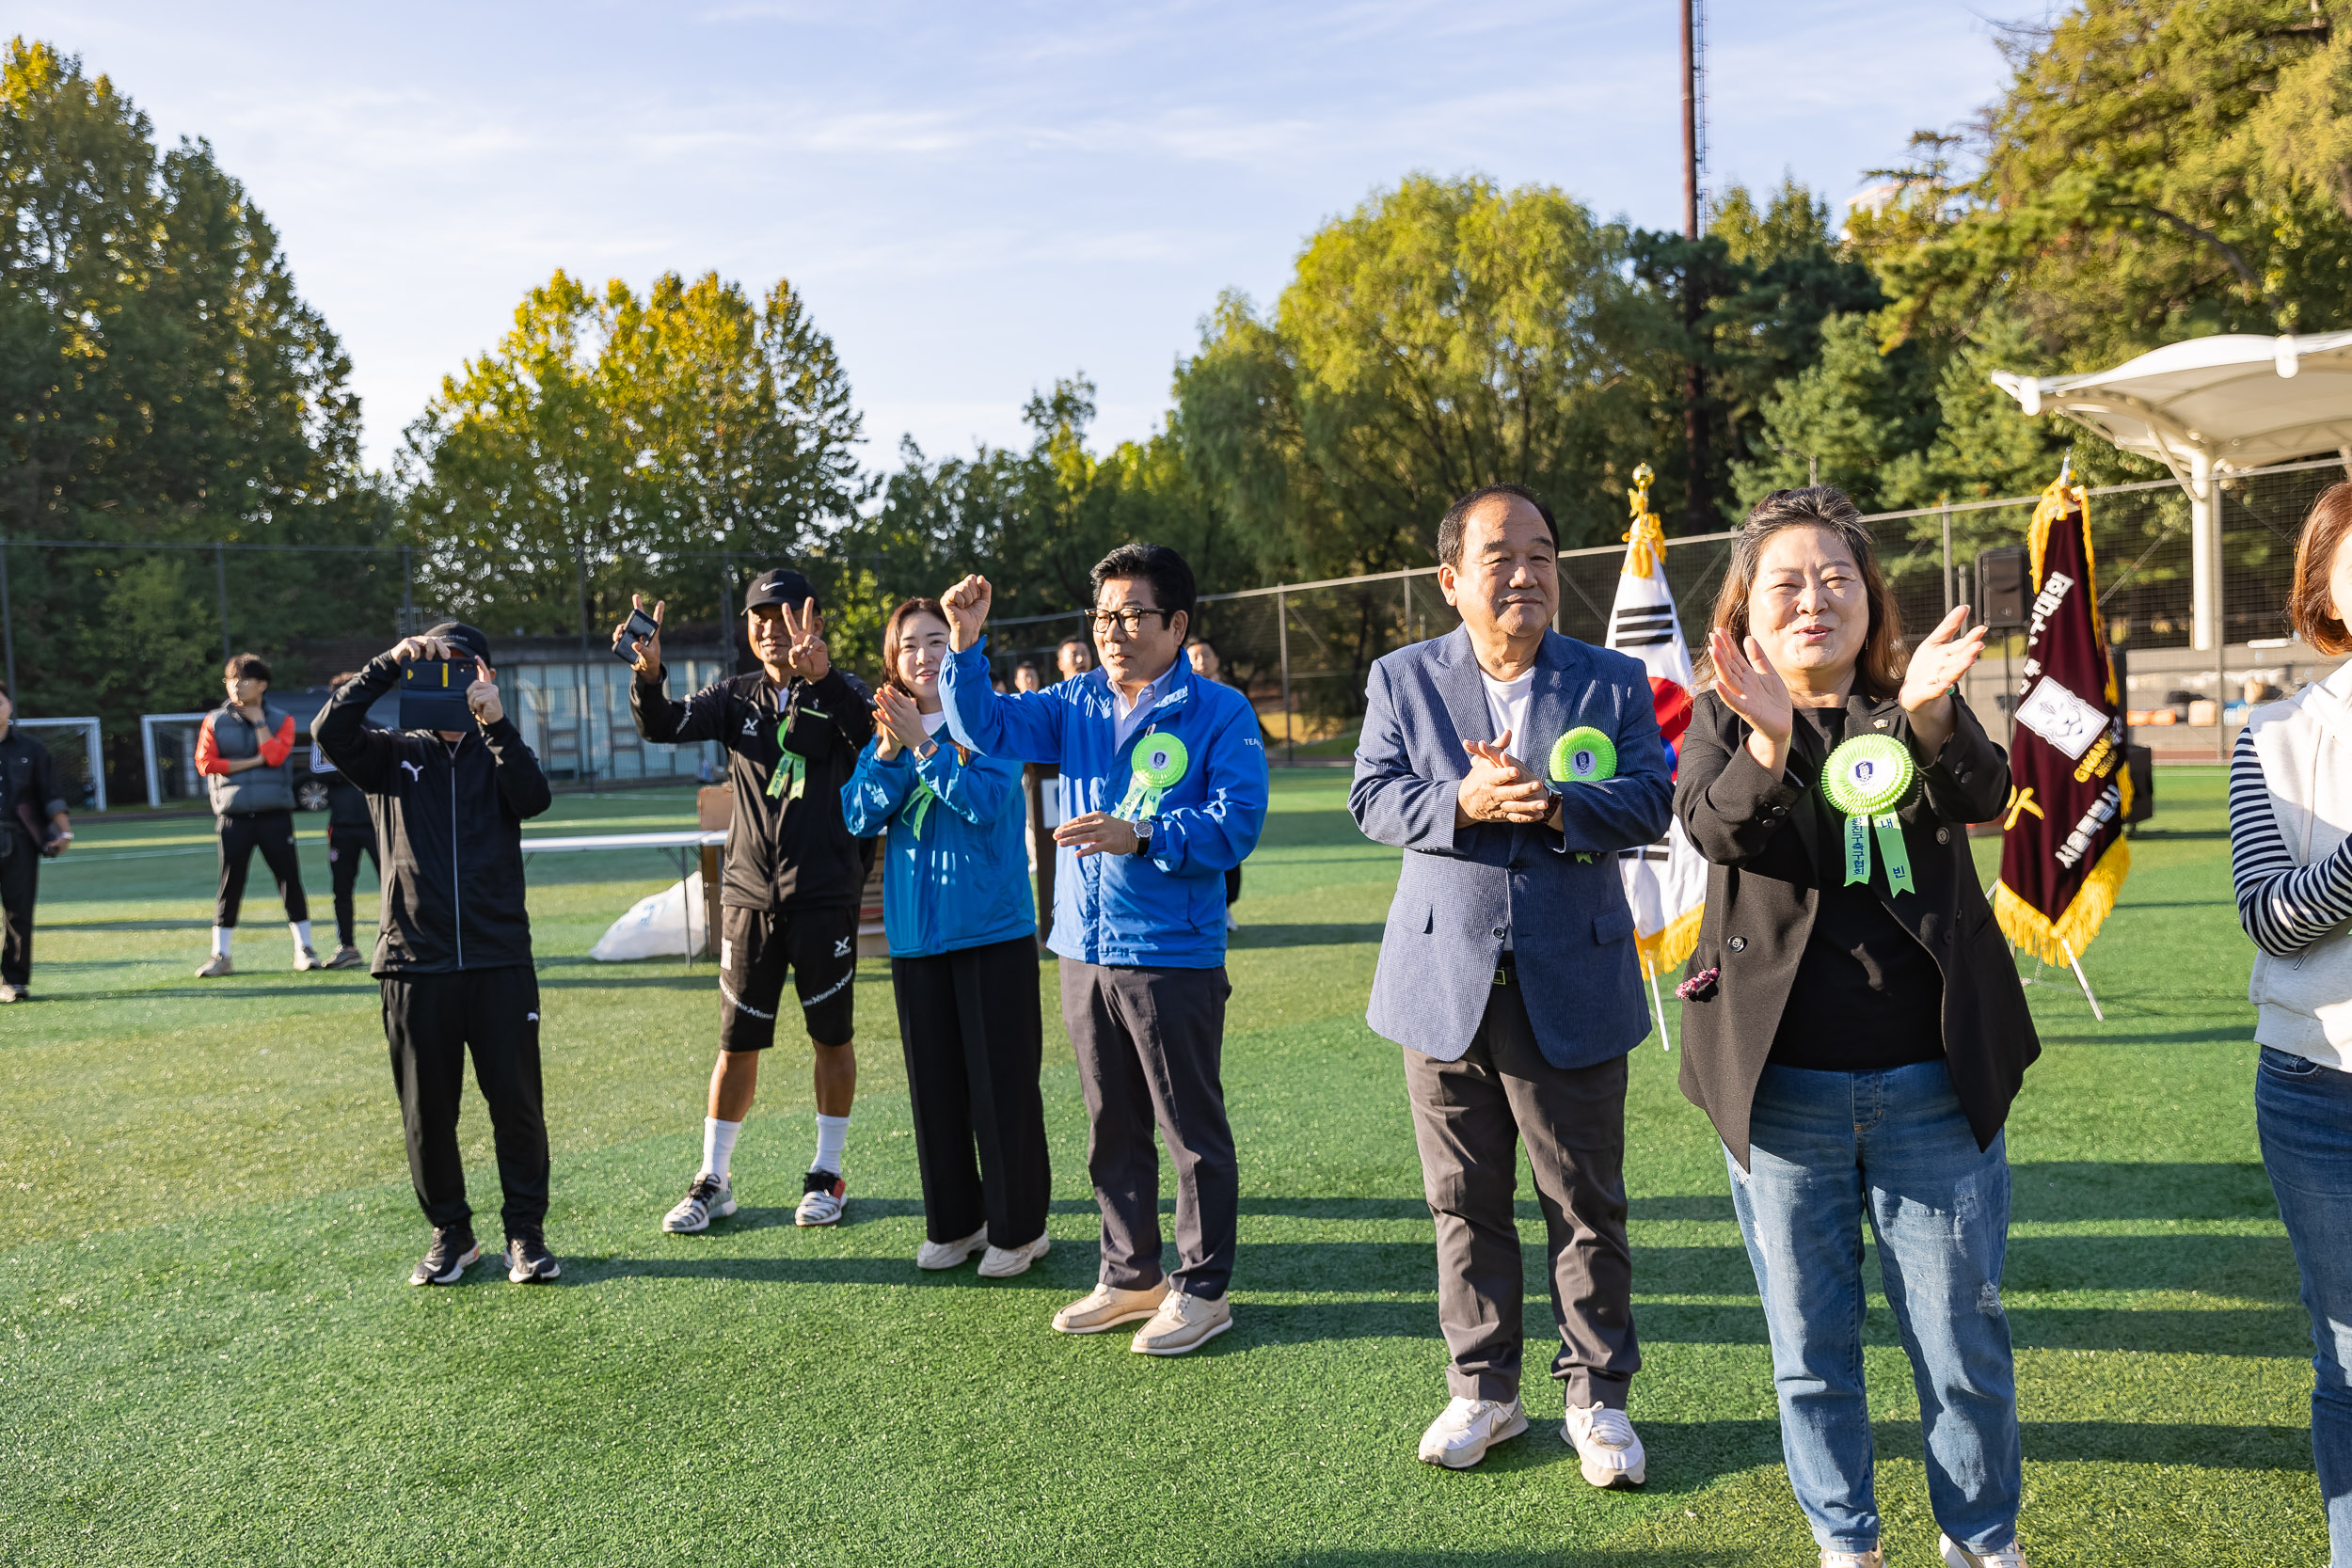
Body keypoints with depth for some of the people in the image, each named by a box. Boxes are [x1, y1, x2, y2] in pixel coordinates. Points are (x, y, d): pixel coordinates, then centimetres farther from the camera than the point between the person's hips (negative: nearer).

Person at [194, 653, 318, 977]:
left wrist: (258, 720, -6)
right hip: (233, 816, 1)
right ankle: (220, 955, 10)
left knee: (289, 878, 1)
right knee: (229, 884, 2)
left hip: (274, 813, 0)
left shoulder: (281, 719, 5)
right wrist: (253, 762, -10)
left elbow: (275, 754, -12)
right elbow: (205, 763, -6)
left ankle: (304, 948, 9)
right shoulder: (214, 721, 6)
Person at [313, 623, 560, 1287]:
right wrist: (388, 666, -15)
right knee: (427, 1111, 7)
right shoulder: (394, 754, 11)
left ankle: (526, 1232, 13)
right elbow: (330, 732, -8)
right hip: (415, 963, 1)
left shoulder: (498, 754, 11)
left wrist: (496, 723, -20)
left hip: (499, 959, 0)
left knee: (517, 1102, 1)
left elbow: (534, 799, -10)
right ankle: (450, 1232, 22)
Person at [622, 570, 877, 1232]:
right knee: (736, 1044, 7)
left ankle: (827, 1174, 23)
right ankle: (713, 1181, 20)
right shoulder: (735, 697, 7)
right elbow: (664, 726, -7)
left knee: (832, 1035, 7)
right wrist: (648, 673, -27)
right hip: (749, 897, 2)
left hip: (826, 897, -2)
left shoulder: (841, 693, -3)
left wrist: (822, 674, -42)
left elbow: (870, 734, -25)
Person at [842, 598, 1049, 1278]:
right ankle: (953, 1222, 26)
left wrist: (922, 743, -19)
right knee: (934, 1085, 12)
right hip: (915, 935, 5)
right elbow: (858, 817, 0)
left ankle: (1018, 1227, 13)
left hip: (993, 930, -5)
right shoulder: (886, 731, 10)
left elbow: (986, 801, -19)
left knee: (1002, 1083, 0)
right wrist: (889, 751, -14)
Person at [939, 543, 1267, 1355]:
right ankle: (1130, 1276, 31)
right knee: (1111, 1131, 17)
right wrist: (965, 644, -12)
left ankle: (1202, 1289, 18)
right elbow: (986, 727, 2)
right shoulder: (1076, 703, 9)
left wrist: (1142, 838, -27)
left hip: (1174, 958, -6)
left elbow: (1236, 822, -17)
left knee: (1192, 1132, 5)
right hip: (1085, 953, 6)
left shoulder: (1219, 713, -8)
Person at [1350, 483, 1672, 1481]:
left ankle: (1596, 1395, 25)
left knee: (1585, 1206, 8)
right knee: (1465, 1202, 12)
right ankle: (1483, 1388, 28)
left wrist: (1553, 804, -23)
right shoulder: (1402, 679, 5)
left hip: (1572, 987, -1)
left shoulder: (1612, 682, 4)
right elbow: (1372, 799, -4)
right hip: (1445, 983, 1)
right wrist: (1465, 803, -21)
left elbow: (1649, 801, -6)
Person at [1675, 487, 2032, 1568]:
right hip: (1781, 1091, 0)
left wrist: (1929, 715, -38)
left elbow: (1981, 797, -17)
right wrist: (1767, 738, -38)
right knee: (1809, 1347, 12)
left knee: (1963, 1341, 10)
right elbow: (1717, 830, -18)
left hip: (1934, 1086, 0)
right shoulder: (1722, 724, 2)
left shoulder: (1918, 715, 4)